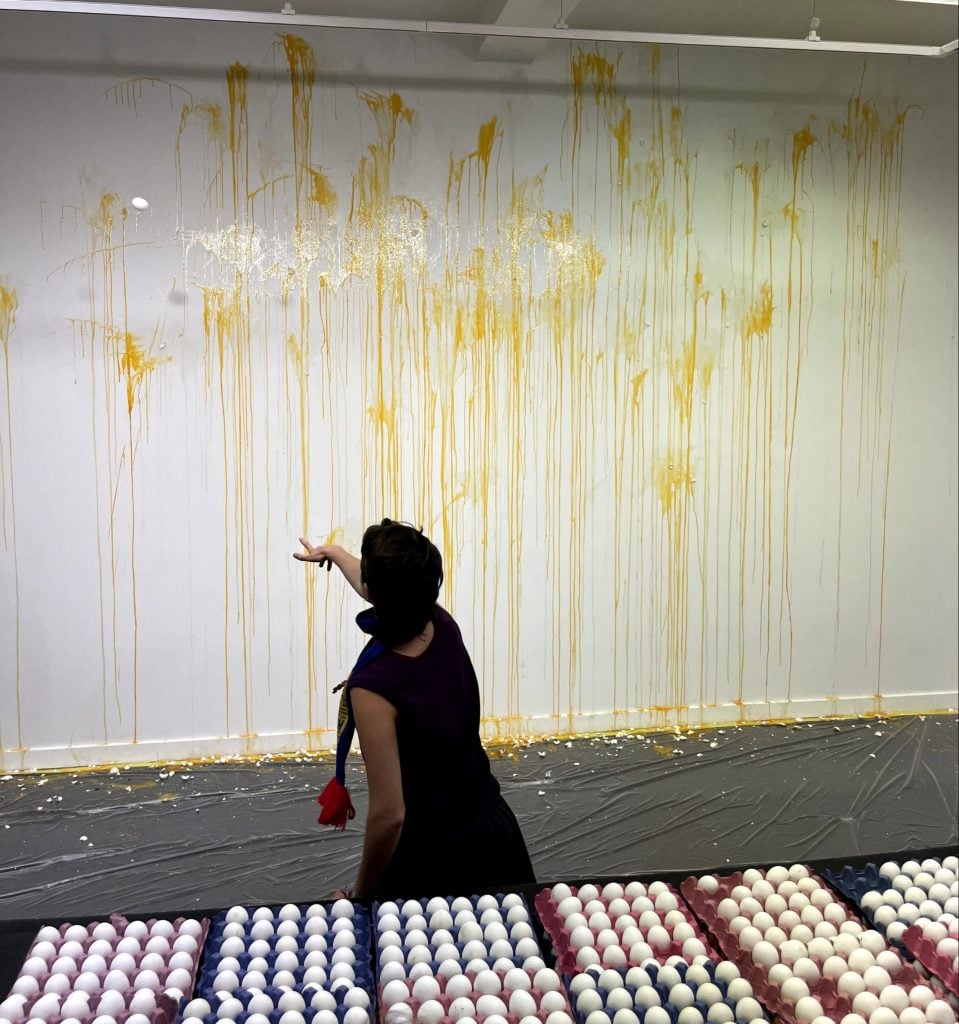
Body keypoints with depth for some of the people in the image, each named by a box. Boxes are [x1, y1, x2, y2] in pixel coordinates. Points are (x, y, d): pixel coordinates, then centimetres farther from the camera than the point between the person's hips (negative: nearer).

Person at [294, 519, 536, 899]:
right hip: (495, 828, 6)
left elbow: (389, 813, -27)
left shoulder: (373, 685, -28)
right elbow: (390, 591, 14)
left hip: (433, 858, -6)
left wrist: (360, 895, -11)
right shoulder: (444, 628, -9)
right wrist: (334, 553, 32)